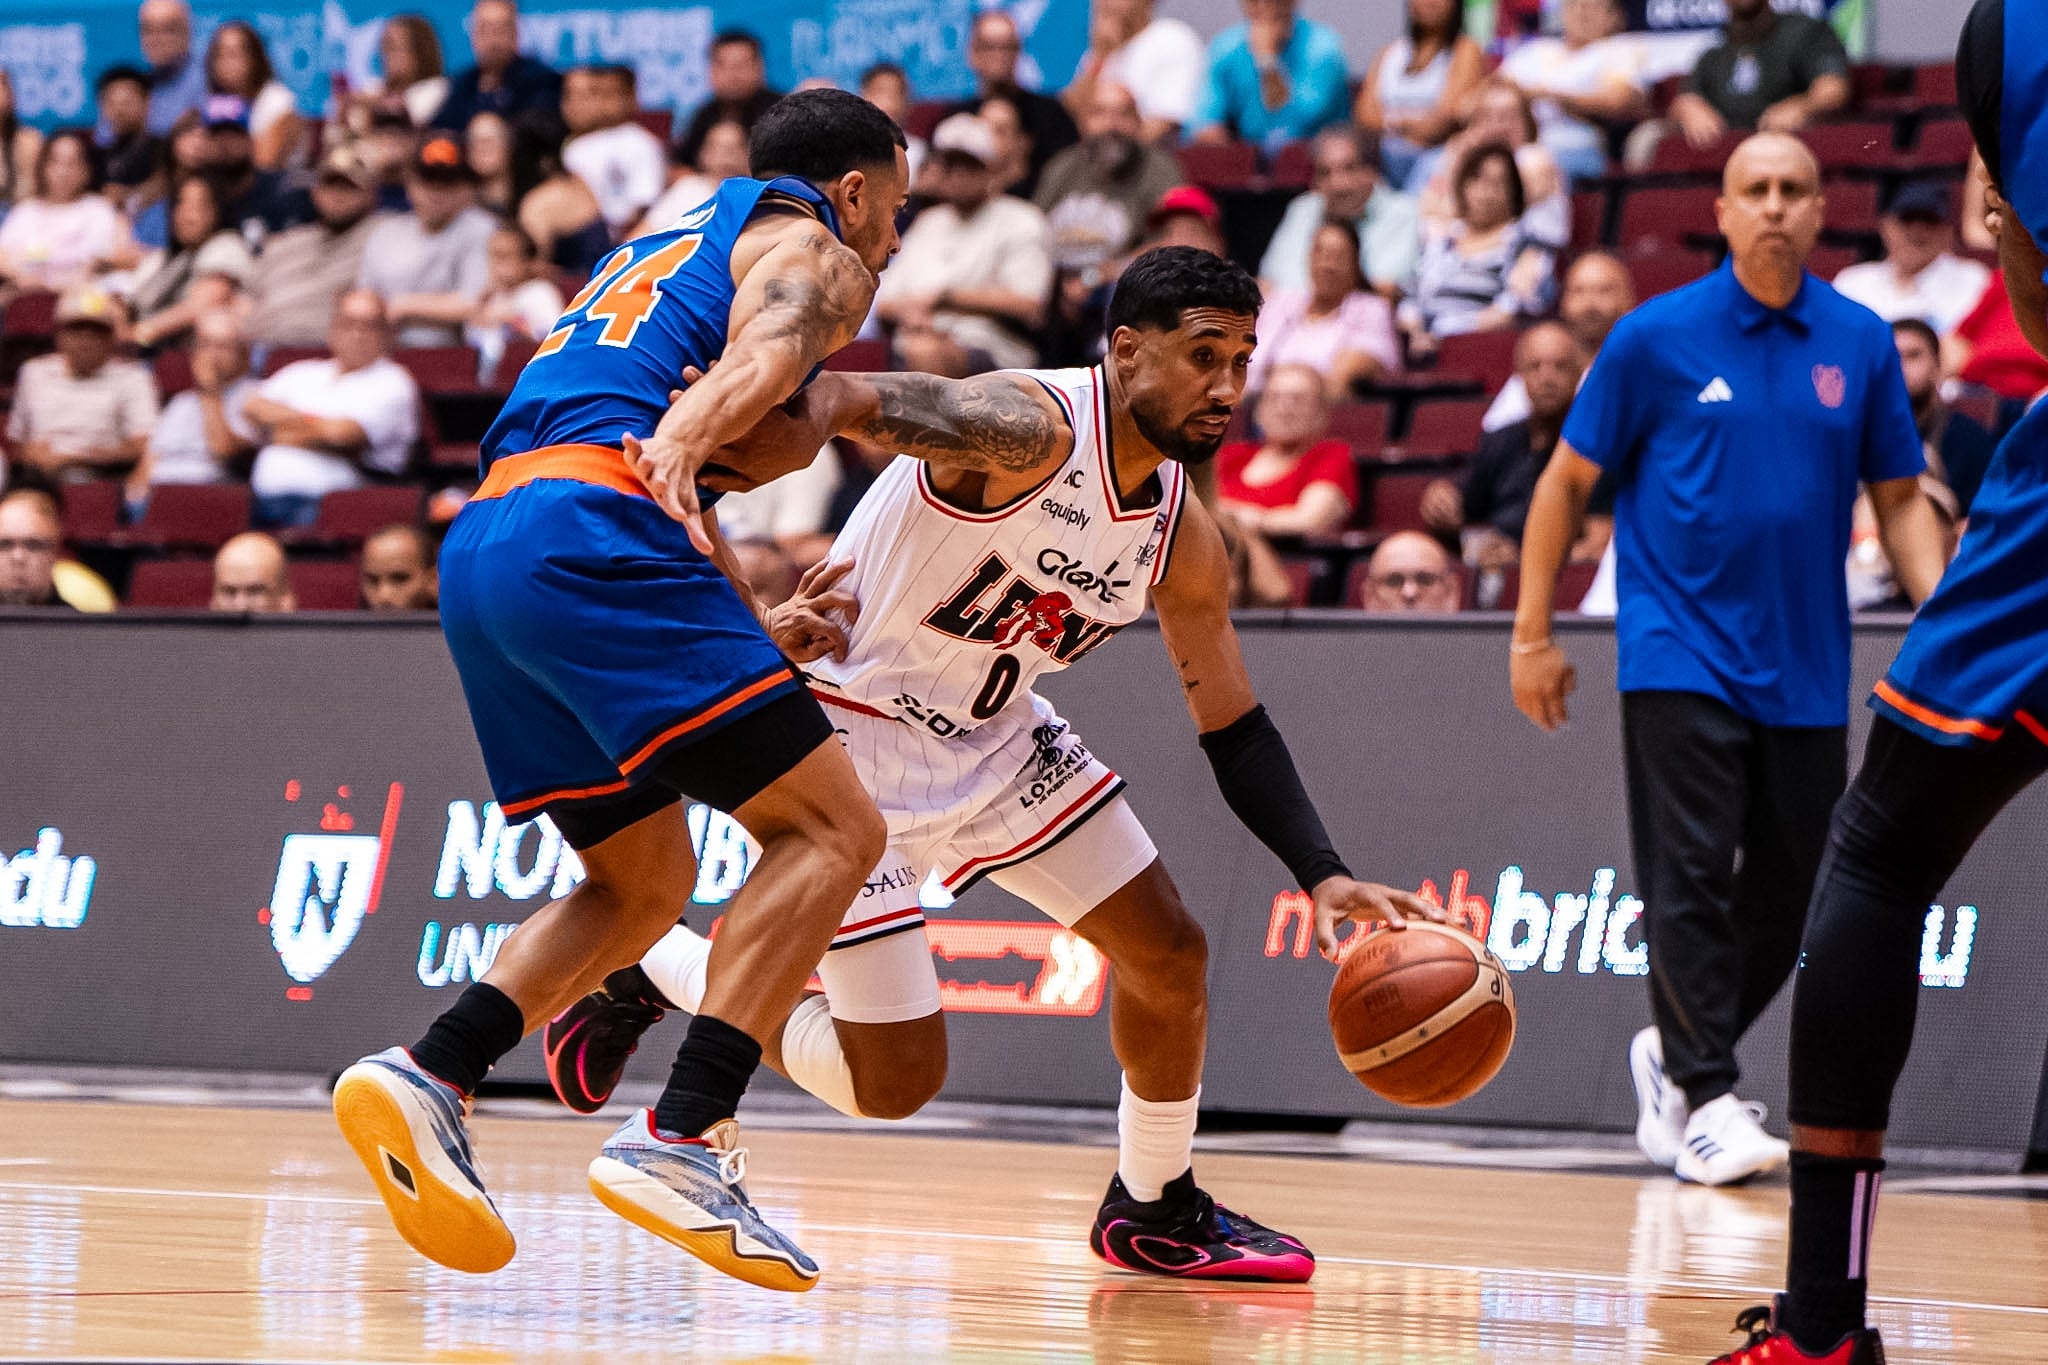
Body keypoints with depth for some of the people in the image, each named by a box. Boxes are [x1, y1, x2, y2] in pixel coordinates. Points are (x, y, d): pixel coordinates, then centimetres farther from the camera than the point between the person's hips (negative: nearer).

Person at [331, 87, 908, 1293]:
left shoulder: (663, 250, 36)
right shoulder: (815, 251, 10)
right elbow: (761, 355, -13)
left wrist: (759, 626, 46)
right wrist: (678, 445, -32)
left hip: (484, 548, 9)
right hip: (591, 533, -9)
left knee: (645, 882, 19)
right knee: (832, 829, -7)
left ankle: (430, 1078, 1)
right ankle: (683, 1140, -19)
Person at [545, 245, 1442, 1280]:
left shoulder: (1182, 541, -3)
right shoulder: (1027, 428, -28)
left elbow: (1234, 729, 5)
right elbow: (835, 400, -43)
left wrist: (1323, 874, -9)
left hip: (993, 733, 8)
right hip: (853, 740, -8)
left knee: (1168, 954, 6)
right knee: (894, 1080, -7)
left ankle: (1155, 1212, 27)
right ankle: (650, 974, 14)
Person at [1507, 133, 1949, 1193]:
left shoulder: (1861, 344, 4)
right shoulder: (1656, 337, -4)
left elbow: (1899, 499, 10)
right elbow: (1568, 480, 3)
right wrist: (1532, 636, 0)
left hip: (1805, 670, 4)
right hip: (1680, 657, -4)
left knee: (1790, 889, 7)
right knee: (1692, 875, -12)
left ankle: (1671, 1054, 27)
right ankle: (1706, 1102, -6)